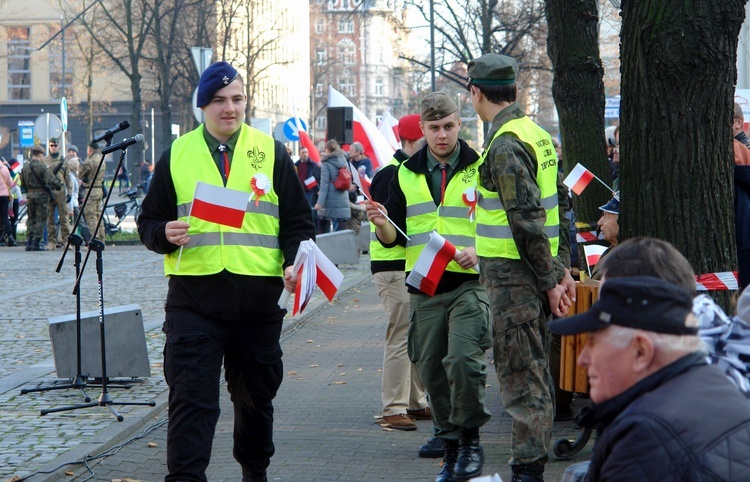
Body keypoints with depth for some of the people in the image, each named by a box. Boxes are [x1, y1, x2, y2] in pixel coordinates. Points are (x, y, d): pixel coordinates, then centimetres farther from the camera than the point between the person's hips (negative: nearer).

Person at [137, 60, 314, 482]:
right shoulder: (177, 154, 6)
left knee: (256, 395, 15)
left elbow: (298, 222, 8)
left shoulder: (271, 152, 6)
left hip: (258, 299, 1)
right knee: (191, 398, -9)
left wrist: (293, 264, -10)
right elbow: (149, 222, 10)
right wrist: (165, 234, -13)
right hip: (193, 298, -1)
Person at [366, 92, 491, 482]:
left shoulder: (480, 168, 3)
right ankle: (451, 445, 18)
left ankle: (470, 438, -2)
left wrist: (479, 252, -13)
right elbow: (393, 238, 12)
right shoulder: (406, 174, 11)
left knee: (462, 359, -20)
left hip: (470, 284, -4)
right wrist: (382, 224, -10)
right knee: (431, 370, 5)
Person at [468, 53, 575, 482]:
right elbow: (560, 206, 17)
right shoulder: (538, 134, 14)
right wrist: (563, 269, 17)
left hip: (514, 274, -9)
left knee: (520, 374, -6)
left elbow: (527, 221, -20)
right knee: (537, 370, 14)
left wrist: (548, 281, -16)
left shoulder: (505, 146, -16)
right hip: (543, 271, 9)